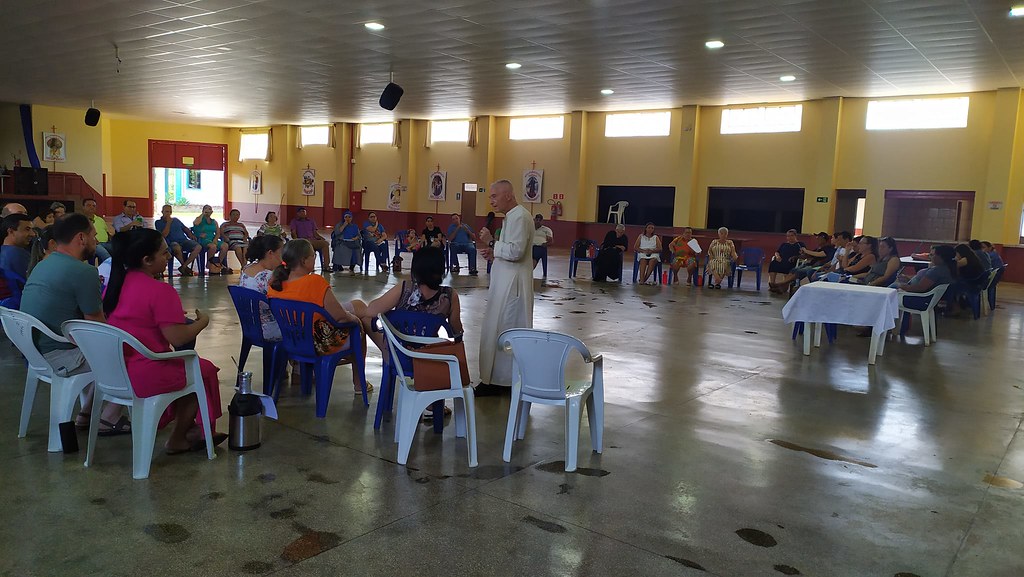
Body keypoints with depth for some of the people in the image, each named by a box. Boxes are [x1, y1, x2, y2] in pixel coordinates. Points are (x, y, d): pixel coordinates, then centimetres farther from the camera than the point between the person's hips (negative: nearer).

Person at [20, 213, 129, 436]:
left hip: (33, 354, 10)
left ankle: (86, 413, 27)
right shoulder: (83, 272, -19)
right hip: (57, 357, -10)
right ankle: (108, 420, 8)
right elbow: (98, 326, -12)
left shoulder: (42, 265, 11)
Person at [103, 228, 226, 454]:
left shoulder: (115, 282, 6)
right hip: (146, 376, -9)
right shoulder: (160, 291, -20)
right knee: (205, 371, 14)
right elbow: (178, 338, -22)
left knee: (184, 366, 28)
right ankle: (178, 440, 22)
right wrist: (203, 321, -3)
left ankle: (188, 429, 31)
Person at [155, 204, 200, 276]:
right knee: (177, 248, -44)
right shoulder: (158, 222, 10)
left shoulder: (175, 219, 25)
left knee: (198, 246, -28)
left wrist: (190, 234, 10)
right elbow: (164, 235, -5)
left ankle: (183, 267, -23)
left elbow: (185, 228, 30)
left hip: (184, 240, 5)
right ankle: (186, 267, -18)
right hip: (173, 242, -5)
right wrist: (168, 223, -5)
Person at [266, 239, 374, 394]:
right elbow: (339, 316, -25)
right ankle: (359, 384, 29)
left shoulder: (275, 283, -9)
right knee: (358, 328, 22)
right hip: (321, 345, -7)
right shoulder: (315, 282, -29)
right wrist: (354, 318, -3)